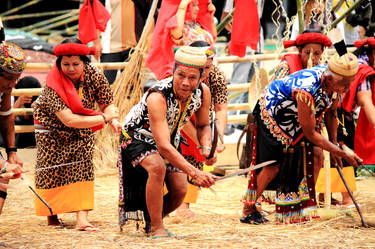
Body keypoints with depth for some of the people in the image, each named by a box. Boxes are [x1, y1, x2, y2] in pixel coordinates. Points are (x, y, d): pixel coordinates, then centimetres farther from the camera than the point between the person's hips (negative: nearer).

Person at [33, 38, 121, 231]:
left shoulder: (94, 75, -20)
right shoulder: (53, 85, -33)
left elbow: (107, 104, -11)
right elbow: (68, 120, -38)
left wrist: (114, 121, -34)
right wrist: (103, 118, -34)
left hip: (81, 131, 3)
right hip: (52, 128, -3)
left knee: (82, 169, -9)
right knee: (52, 171, 2)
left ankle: (82, 218, -14)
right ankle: (52, 216, 22)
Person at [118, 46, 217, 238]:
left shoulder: (203, 93, -19)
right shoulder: (157, 97, -38)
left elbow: (203, 125, 3)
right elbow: (163, 146, -44)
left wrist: (206, 147, -20)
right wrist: (194, 173, -53)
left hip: (171, 140, 6)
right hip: (137, 137, -6)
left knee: (179, 191, -9)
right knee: (158, 168, -34)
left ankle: (151, 218, 22)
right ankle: (156, 228, -21)